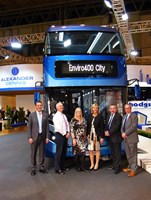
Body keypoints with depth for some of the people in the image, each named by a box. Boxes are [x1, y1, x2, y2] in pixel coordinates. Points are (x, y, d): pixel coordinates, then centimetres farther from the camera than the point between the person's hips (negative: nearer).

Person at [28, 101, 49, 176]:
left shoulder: (45, 115, 3)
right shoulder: (32, 115, -2)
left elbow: (47, 126, 4)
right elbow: (29, 127, -2)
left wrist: (47, 137, 1)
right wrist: (30, 137, -7)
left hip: (42, 136, 2)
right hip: (34, 136, -2)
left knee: (42, 153, 9)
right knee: (33, 153, 5)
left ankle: (41, 167, 21)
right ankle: (33, 169, 15)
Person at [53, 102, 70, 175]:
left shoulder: (64, 115, 15)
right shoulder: (56, 116, -10)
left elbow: (67, 124, 13)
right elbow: (58, 127, -18)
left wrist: (68, 132, -2)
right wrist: (64, 134, -12)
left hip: (65, 135, 8)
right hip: (59, 135, -8)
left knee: (64, 151, 12)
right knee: (59, 152, -5)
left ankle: (62, 166, 24)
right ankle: (57, 169, 2)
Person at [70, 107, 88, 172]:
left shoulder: (83, 119, 11)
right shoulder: (73, 120, -3)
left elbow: (85, 128, 15)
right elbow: (71, 130, -7)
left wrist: (86, 137, 8)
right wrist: (73, 138, -13)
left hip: (83, 138, 4)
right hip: (77, 138, -4)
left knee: (83, 152, -1)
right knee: (77, 152, 1)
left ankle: (83, 167, 4)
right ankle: (77, 166, 15)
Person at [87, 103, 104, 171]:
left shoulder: (100, 116, -3)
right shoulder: (90, 117, 8)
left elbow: (102, 127, -5)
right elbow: (88, 126, 9)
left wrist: (102, 137, -9)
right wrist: (87, 135, 3)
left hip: (97, 135, -3)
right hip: (90, 135, 3)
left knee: (97, 150, 6)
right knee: (90, 150, 5)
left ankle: (96, 164, 17)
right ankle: (92, 164, 17)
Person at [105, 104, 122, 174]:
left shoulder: (118, 116, -11)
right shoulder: (108, 116, 14)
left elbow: (117, 126, -19)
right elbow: (107, 125, 14)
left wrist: (109, 132, -18)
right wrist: (106, 131, -5)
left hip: (116, 137, -7)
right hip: (110, 137, 8)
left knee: (117, 153, 0)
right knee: (113, 152, 16)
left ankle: (117, 167, 7)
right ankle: (114, 165, 28)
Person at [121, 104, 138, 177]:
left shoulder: (134, 116, -8)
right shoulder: (124, 116, 15)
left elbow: (133, 126, -18)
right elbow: (122, 126, 14)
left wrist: (125, 133, -17)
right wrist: (122, 133, -5)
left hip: (132, 138, -7)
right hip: (126, 138, 7)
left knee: (133, 154, 1)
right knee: (128, 154, 16)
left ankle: (133, 170, 10)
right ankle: (130, 167, 30)